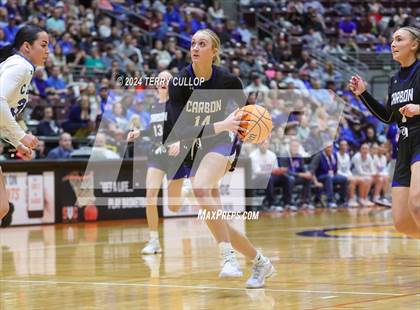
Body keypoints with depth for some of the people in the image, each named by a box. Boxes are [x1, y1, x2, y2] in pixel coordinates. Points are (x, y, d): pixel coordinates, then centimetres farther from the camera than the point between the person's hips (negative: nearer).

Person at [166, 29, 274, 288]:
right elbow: (178, 130, -25)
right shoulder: (180, 82, -15)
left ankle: (229, 257, -35)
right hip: (193, 151, 3)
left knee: (201, 188, -36)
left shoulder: (228, 81, -13)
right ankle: (261, 262, 24)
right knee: (218, 223, 3)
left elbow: (247, 110, 7)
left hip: (219, 145, -3)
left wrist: (235, 153, 2)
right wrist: (220, 126, -36)